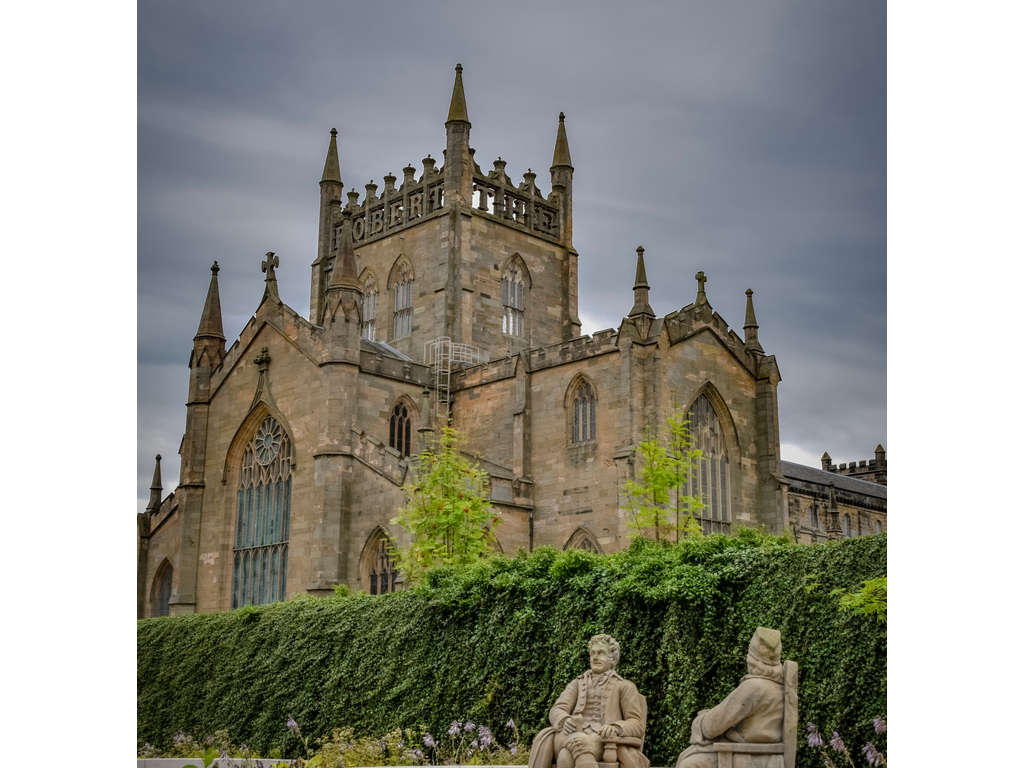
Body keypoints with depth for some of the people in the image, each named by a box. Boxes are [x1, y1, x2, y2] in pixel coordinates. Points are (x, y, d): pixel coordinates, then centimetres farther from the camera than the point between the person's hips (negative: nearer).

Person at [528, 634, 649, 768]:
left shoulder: (624, 686, 17)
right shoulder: (577, 684, 26)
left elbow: (638, 724, 7)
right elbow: (556, 711, 10)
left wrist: (615, 728, -17)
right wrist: (565, 721, -16)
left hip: (602, 741, -3)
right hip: (574, 737, 3)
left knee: (566, 757, -37)